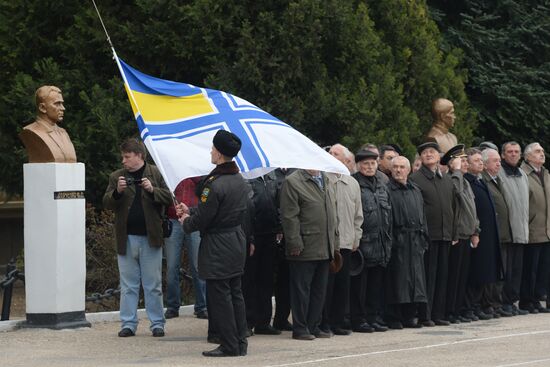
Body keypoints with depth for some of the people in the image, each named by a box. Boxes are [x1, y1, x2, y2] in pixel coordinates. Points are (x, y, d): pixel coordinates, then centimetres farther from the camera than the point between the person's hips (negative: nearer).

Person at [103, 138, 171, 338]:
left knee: (153, 284, 4)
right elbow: (106, 203, 3)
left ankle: (157, 323, 10)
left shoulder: (155, 174, 3)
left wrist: (152, 190, -16)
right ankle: (128, 323, 11)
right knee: (128, 285, 7)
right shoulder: (116, 176, 8)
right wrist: (117, 192, -15)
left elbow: (168, 198, -1)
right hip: (127, 238, 2)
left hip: (150, 238, -2)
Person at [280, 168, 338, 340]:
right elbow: (289, 216, -12)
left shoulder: (327, 183, 16)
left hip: (324, 249, 7)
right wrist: (295, 243, -16)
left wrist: (334, 243, 16)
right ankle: (300, 329, 5)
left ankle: (314, 327, 20)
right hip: (304, 249, -7)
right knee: (301, 289, -1)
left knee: (319, 290, 12)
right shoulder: (293, 182, -8)